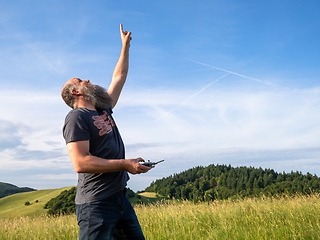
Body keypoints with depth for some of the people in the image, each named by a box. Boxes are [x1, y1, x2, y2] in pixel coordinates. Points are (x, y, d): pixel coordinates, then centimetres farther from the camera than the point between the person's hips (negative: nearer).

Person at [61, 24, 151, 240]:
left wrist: (125, 45, 32)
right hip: (96, 204, -8)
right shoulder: (77, 118, -9)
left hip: (120, 197, 9)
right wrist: (125, 164, -19)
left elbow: (119, 76, 27)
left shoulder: (103, 109, 16)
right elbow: (81, 163, -20)